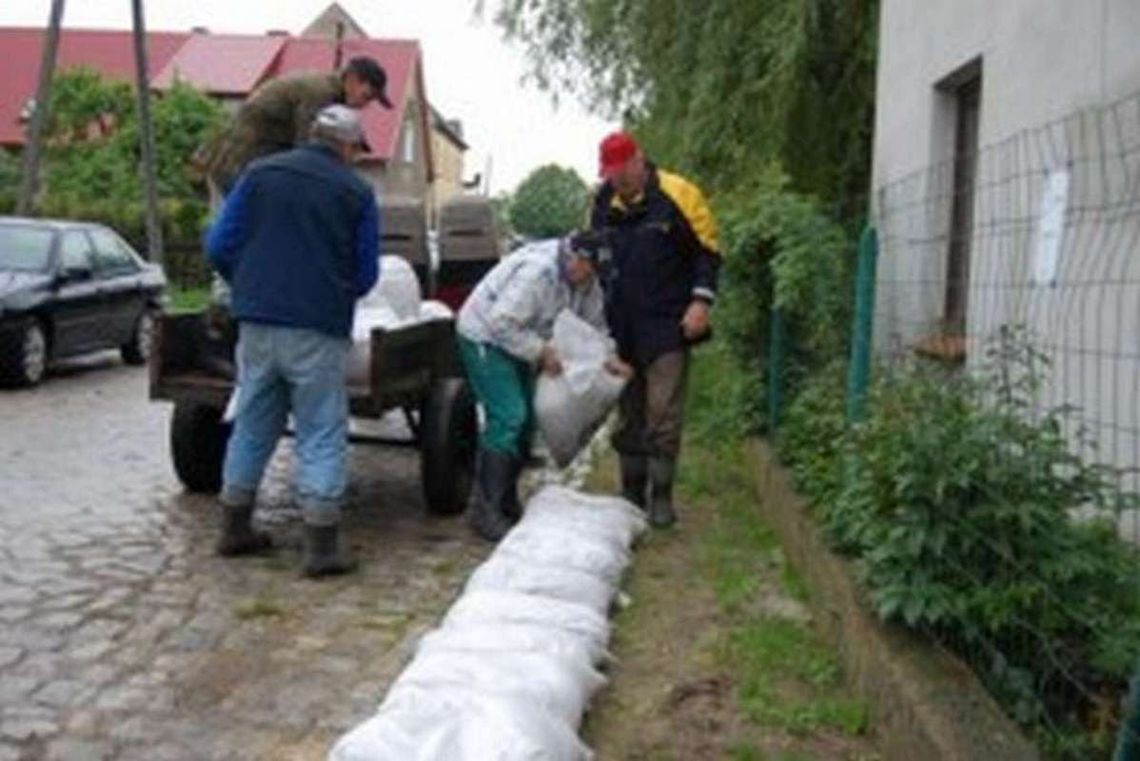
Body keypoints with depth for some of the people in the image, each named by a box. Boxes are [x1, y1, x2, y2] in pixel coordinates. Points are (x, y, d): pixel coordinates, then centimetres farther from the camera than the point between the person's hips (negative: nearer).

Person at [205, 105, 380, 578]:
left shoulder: (260, 173, 7)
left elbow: (219, 245, 4)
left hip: (258, 323, 4)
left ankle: (235, 529, 25)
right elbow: (366, 275, 3)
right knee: (321, 433, 3)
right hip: (319, 330, -4)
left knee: (252, 426, 16)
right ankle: (322, 545, 1)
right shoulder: (356, 193, 0)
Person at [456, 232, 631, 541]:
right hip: (484, 338, -10)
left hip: (516, 342, 10)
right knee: (507, 418, -18)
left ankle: (507, 503, 22)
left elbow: (594, 324, 7)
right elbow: (502, 322, -32)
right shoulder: (538, 271, -31)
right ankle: (486, 512, -13)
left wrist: (608, 359, -9)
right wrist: (541, 352, -27)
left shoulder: (586, 280, -3)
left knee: (526, 419, 9)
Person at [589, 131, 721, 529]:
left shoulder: (677, 195, -9)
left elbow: (708, 250, -4)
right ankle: (632, 493, 22)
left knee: (663, 414, -5)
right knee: (628, 413, 12)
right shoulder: (602, 202, 7)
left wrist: (701, 300, -13)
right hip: (620, 327, 5)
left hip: (666, 325, -5)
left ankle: (661, 496, 5)